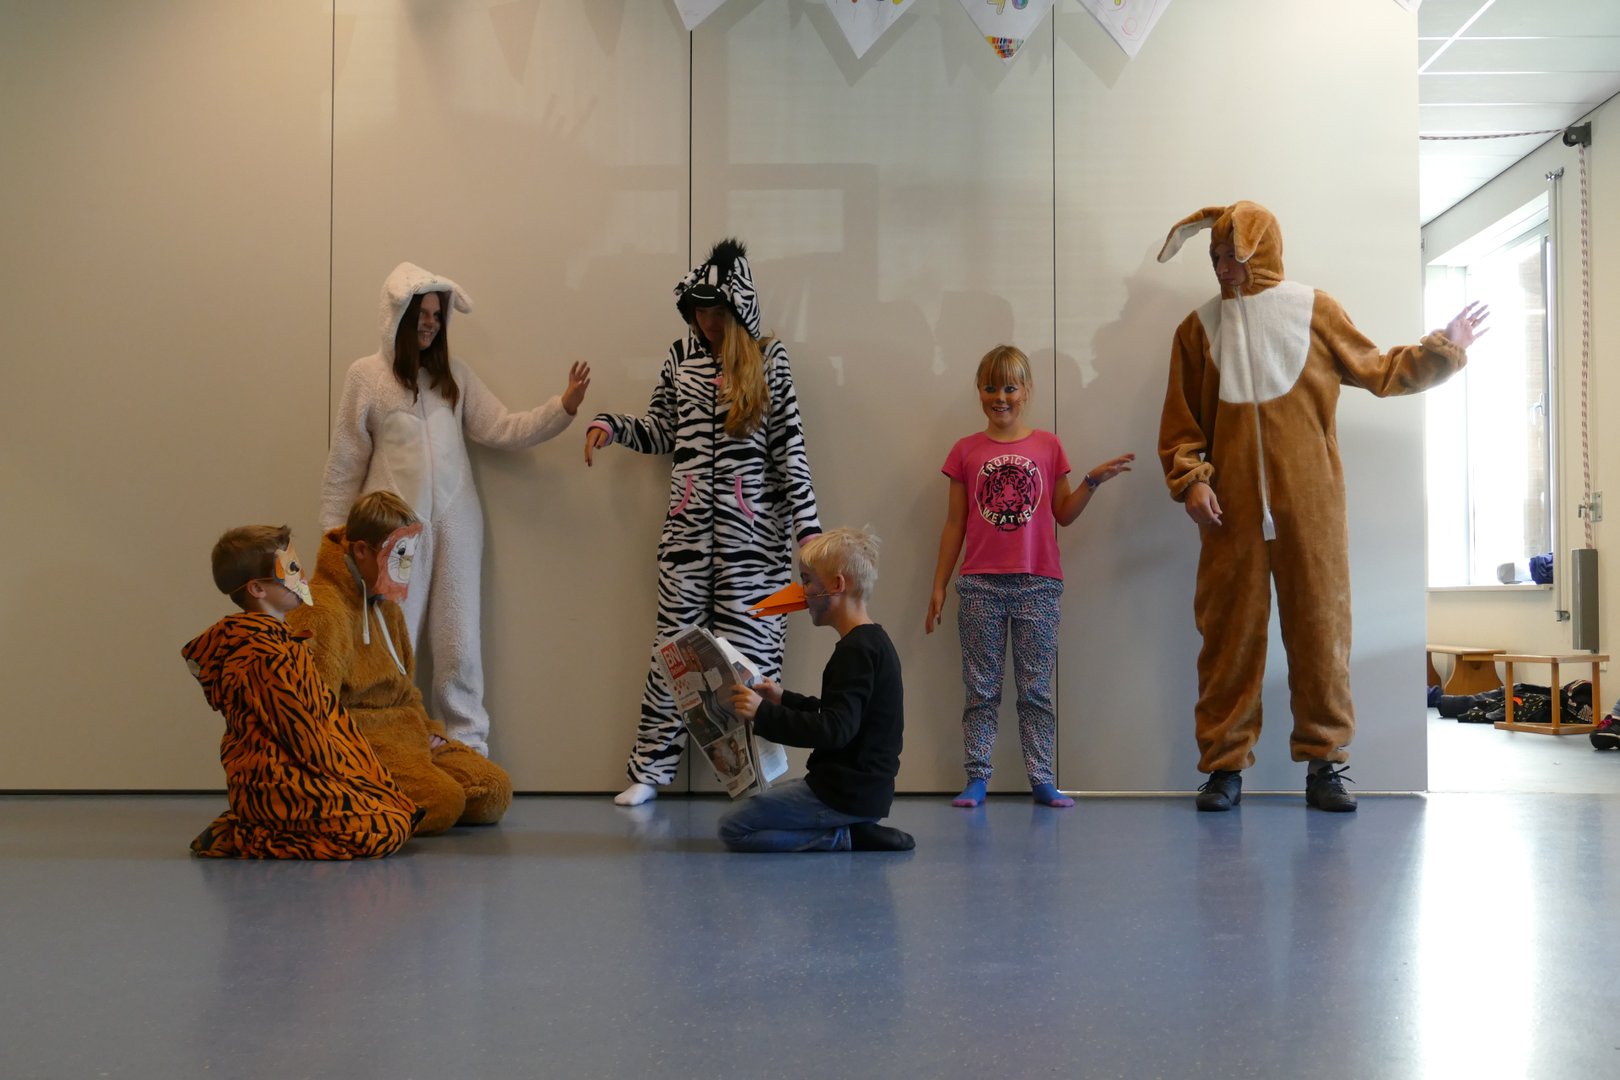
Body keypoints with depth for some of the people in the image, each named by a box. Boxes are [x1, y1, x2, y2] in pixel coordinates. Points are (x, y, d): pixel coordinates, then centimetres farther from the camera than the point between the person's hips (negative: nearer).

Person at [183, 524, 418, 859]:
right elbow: (302, 734, -18)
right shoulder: (265, 654, -18)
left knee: (397, 808, 10)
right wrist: (348, 778, -7)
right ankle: (241, 840, -10)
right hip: (276, 782, -11)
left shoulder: (273, 639, 15)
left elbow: (324, 711, 16)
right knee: (384, 831, -19)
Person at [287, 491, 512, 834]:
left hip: (404, 735, 10)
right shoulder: (321, 611, -14)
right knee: (442, 800, -30)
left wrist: (426, 728, 11)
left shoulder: (388, 607, 19)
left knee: (495, 791, -2)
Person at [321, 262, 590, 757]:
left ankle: (469, 750, 13)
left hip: (454, 526, 3)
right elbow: (344, 462, 2)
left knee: (459, 645, 6)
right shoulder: (366, 375, 0)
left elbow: (502, 429, 1)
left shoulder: (454, 374, 9)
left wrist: (563, 407, -11)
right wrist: (333, 530, 3)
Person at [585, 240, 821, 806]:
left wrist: (806, 523, -4)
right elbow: (661, 433, 18)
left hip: (751, 529, -2)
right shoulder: (680, 359, 9)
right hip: (688, 525, 2)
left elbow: (789, 445, 0)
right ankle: (650, 766, 13)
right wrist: (609, 424, 3)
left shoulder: (769, 360, 2)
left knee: (748, 644, 1)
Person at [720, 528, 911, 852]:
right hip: (865, 788, 10)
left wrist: (764, 714, -30)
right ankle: (855, 829, 6)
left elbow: (835, 730, -27)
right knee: (757, 802, 23)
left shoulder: (855, 651, -19)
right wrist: (785, 700, 23)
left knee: (733, 828, -6)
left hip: (847, 794, -10)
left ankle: (848, 838, -8)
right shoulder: (873, 642, 13)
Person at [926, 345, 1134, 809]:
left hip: (1037, 584, 0)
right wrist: (938, 586, 7)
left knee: (1036, 688, 4)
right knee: (981, 688, 3)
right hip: (979, 584, 0)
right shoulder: (966, 451, 5)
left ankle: (1042, 779, 8)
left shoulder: (1048, 446, 5)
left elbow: (1063, 514, 8)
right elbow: (954, 523, 8)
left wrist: (1093, 481, -7)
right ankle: (976, 778, 6)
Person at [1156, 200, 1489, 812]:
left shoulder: (1314, 311, 6)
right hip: (1232, 510, 1)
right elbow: (1181, 422, 7)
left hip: (1309, 507, 0)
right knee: (1229, 633, 2)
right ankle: (1224, 766, 10)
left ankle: (1325, 762, 12)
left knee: (1320, 629, 2)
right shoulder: (1200, 328, 8)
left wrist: (1443, 349, 6)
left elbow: (1378, 371, 15)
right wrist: (1190, 480, -6)